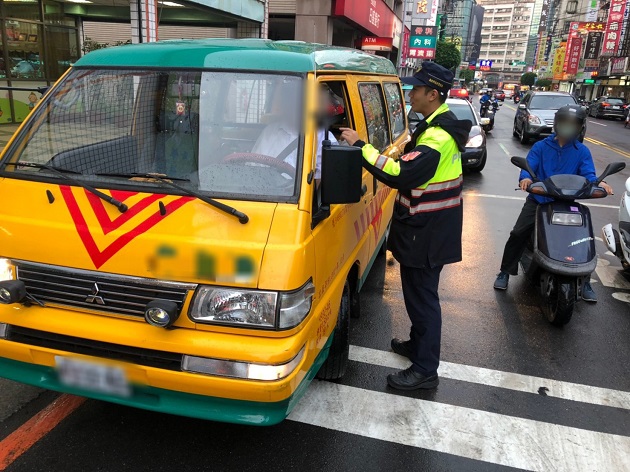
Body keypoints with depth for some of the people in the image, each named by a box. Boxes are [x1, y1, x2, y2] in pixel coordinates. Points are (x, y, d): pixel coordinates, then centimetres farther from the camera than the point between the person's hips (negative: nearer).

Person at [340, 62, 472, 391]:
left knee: (422, 296, -2)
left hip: (426, 233, -11)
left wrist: (360, 146, -28)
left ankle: (425, 370, 11)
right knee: (418, 292, 22)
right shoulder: (442, 125, 12)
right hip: (427, 229, 11)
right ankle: (418, 344, 39)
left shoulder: (438, 135, -24)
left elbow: (401, 175, -32)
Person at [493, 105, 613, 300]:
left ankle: (584, 281, 16)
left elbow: (588, 173, -7)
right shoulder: (541, 147, 4)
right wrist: (525, 178, -35)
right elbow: (528, 165, -10)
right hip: (539, 200, -1)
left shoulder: (582, 152, 6)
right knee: (518, 234, -15)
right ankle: (505, 272, 2)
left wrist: (598, 183, -32)